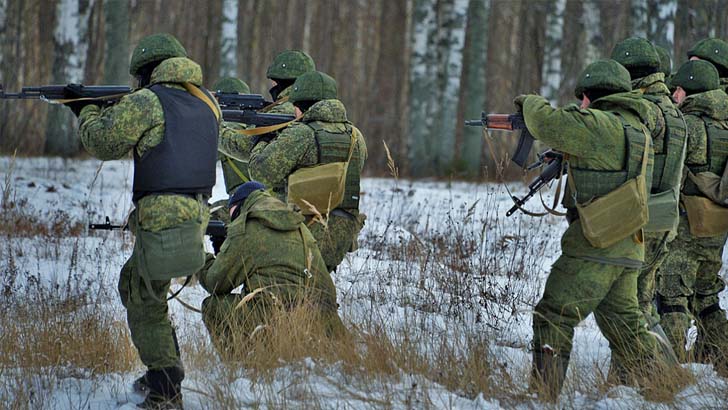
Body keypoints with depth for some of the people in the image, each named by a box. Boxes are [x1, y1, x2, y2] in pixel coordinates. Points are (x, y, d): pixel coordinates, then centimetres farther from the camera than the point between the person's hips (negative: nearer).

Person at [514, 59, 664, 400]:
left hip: (594, 248, -8)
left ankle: (543, 395, -6)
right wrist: (563, 155, 22)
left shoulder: (598, 126, -11)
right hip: (628, 249, 8)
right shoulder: (638, 129, 16)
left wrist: (532, 103, 3)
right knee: (624, 326, 15)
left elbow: (546, 122, -17)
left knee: (553, 318, -3)